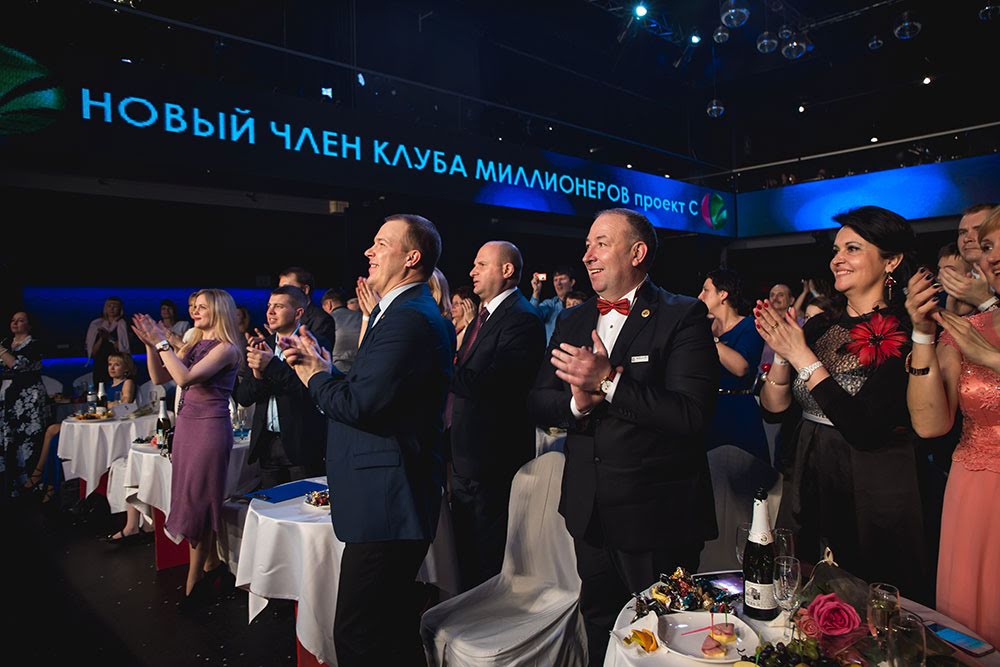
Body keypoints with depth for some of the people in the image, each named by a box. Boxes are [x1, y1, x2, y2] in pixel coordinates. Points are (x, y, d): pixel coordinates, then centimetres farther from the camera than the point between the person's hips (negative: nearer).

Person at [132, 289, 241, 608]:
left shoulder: (225, 348, -12)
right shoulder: (192, 346, 11)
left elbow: (185, 378, -23)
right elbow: (159, 377, 7)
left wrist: (161, 342, -19)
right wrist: (150, 344, -3)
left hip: (210, 428, -8)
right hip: (186, 425, 8)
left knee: (197, 501, -1)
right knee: (195, 500, 13)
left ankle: (194, 582, 11)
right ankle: (212, 565, 27)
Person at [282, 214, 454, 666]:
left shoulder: (410, 319, -19)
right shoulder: (400, 312, 16)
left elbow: (359, 404, -24)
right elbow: (365, 392, 16)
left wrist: (315, 376, -6)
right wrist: (322, 368, 3)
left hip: (386, 506, -11)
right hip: (389, 499, 11)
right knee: (390, 622, 23)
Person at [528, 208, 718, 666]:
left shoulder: (684, 316, -11)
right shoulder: (571, 322, 8)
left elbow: (692, 414, -21)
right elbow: (537, 402, 4)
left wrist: (608, 383, -26)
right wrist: (577, 401, -17)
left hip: (656, 514, -5)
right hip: (588, 510, 6)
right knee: (599, 626, 23)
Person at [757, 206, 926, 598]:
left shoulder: (905, 335, -15)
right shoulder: (820, 326, 3)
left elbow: (864, 430, -24)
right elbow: (773, 406, 1)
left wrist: (803, 357, -22)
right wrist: (782, 353, -16)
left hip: (872, 496, -5)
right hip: (806, 485, 6)